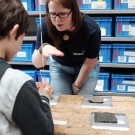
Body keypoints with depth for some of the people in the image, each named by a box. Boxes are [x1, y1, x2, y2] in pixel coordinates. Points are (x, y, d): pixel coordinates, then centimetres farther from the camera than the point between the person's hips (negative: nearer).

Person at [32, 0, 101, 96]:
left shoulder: (92, 30, -36)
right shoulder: (45, 25, -32)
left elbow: (89, 64, -19)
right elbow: (37, 64, -28)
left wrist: (77, 85, -6)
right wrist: (42, 49, -50)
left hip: (87, 68, -1)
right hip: (59, 66, 1)